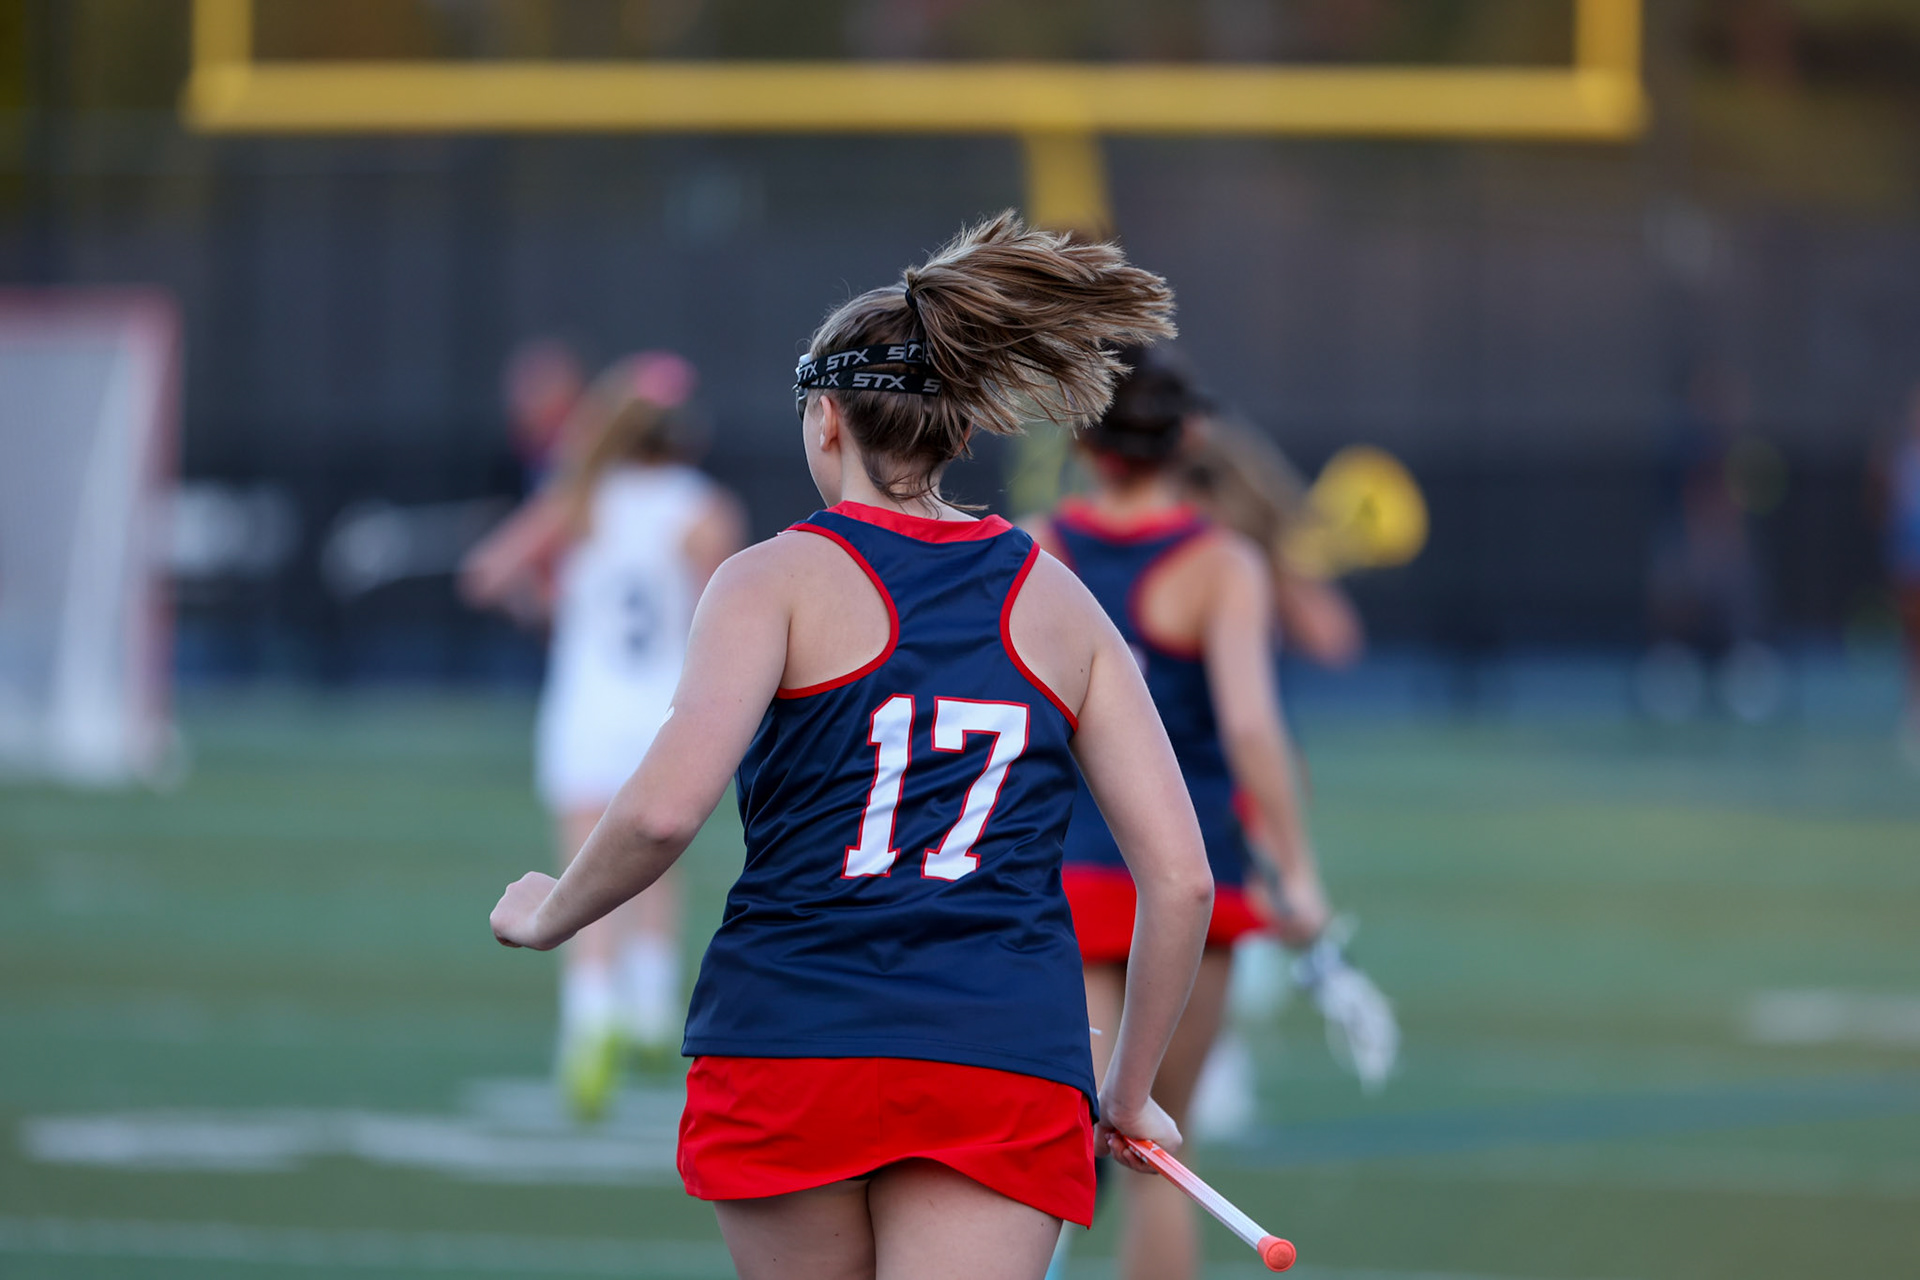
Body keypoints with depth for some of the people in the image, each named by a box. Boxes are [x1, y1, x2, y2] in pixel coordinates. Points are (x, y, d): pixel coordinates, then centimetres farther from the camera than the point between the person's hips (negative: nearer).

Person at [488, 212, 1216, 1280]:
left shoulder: (779, 579, 4)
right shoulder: (1059, 603, 14)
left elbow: (663, 810, -11)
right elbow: (1181, 877, 9)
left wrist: (553, 914, 9)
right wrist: (1130, 1092, 20)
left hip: (789, 1040, -1)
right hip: (1013, 1061, 1)